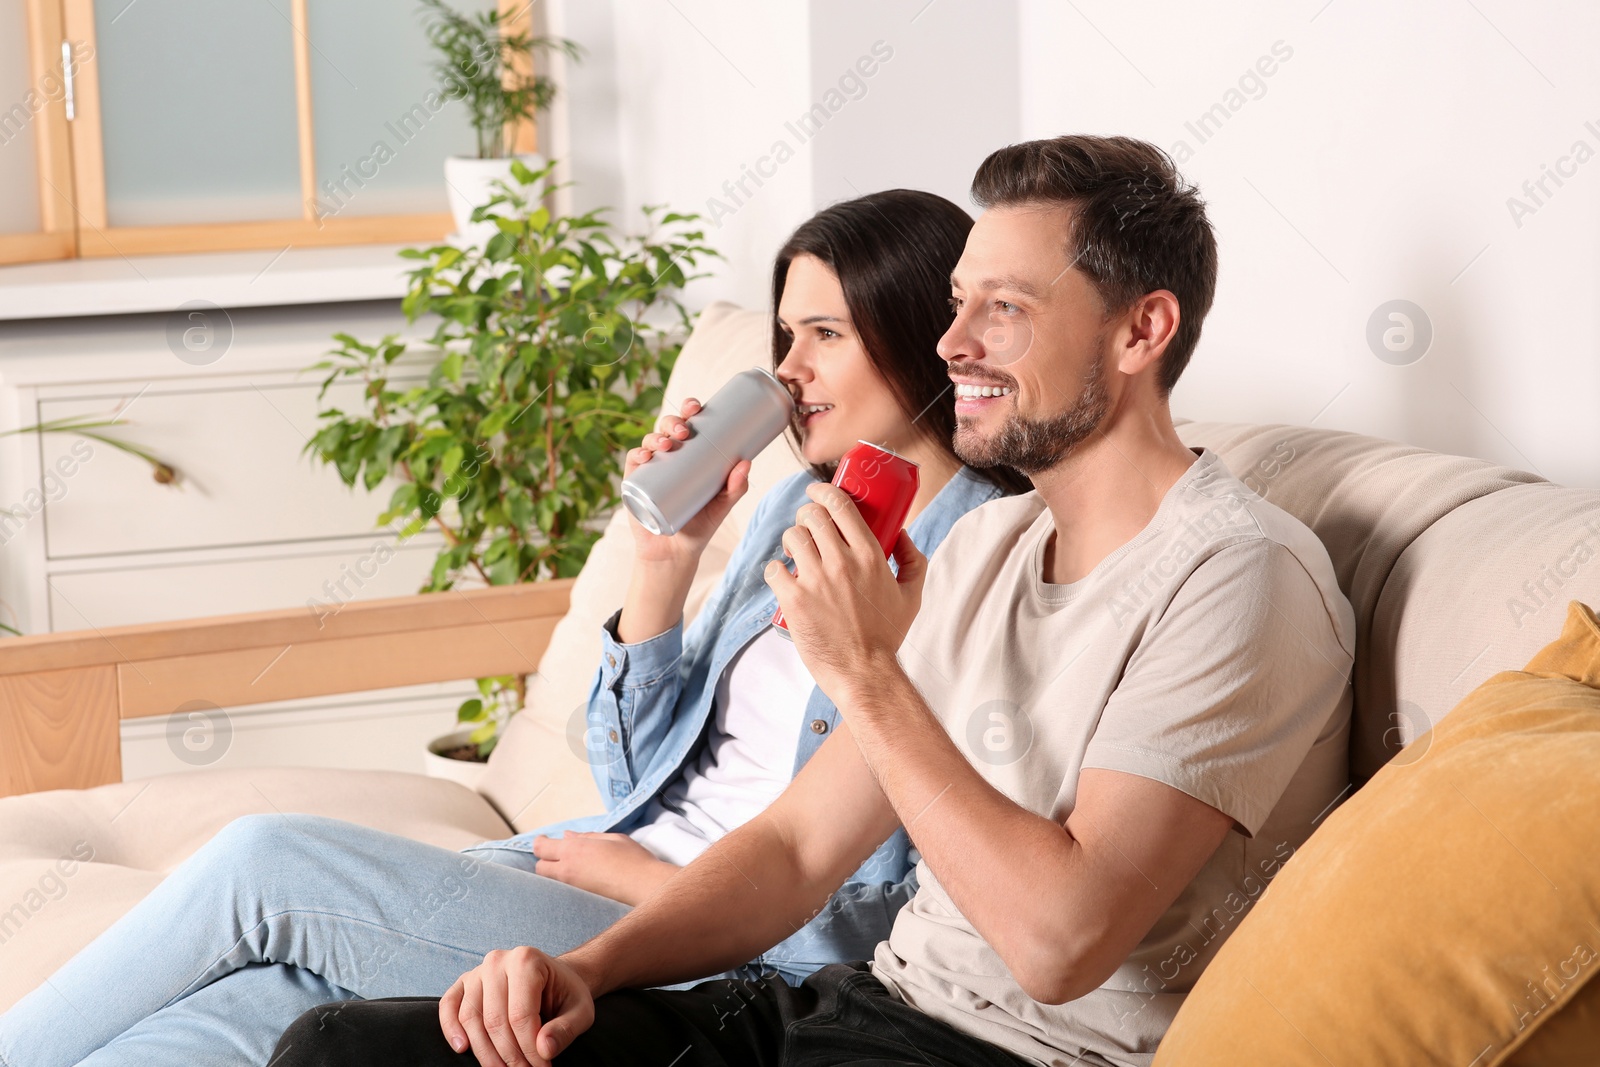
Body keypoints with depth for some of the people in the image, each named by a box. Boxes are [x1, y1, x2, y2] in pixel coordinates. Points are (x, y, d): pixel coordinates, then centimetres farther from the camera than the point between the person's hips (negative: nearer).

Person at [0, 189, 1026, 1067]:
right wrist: (665, 557, 3)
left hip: (731, 965, -7)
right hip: (608, 881, 7)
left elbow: (893, 928, -15)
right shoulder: (796, 507, 15)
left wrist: (661, 885, -8)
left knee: (266, 864, -14)